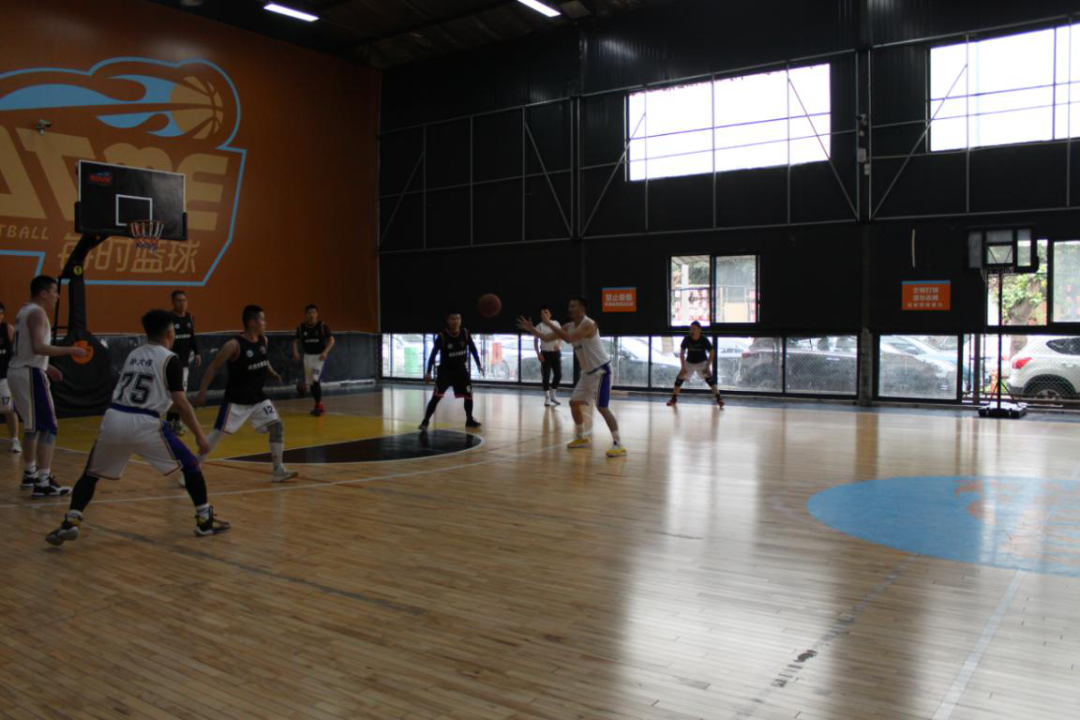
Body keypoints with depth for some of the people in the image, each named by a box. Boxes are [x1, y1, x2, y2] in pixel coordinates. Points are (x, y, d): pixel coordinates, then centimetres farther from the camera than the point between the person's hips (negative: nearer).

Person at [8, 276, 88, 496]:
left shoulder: (24, 311, 17)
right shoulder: (37, 313, -14)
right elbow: (38, 347, -27)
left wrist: (46, 368, 22)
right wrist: (70, 351, -23)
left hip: (16, 371, 10)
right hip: (30, 374, -10)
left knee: (32, 426, 22)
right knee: (48, 428, -9)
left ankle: (30, 473, 32)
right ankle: (42, 483, -12)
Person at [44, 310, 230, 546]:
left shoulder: (133, 355, 21)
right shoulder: (170, 359, 3)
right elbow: (181, 404, -3)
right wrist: (199, 435, 3)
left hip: (113, 419, 5)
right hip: (144, 424, -5)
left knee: (90, 475, 24)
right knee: (190, 465, 11)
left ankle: (70, 523, 7)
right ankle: (205, 520, 12)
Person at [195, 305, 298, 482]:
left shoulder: (264, 340, 1)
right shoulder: (234, 345, -20)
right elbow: (213, 368, -14)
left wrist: (272, 373, 5)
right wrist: (202, 394, -17)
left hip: (258, 397, 6)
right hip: (236, 400, -6)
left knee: (277, 427, -2)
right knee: (217, 434, -3)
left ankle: (279, 470, 6)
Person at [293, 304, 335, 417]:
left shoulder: (323, 326, -11)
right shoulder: (301, 327, -2)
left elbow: (331, 340, -10)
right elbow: (296, 341, 7)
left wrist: (325, 352, -23)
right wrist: (295, 352, -12)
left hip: (320, 356, -4)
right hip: (308, 356, 4)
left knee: (315, 380, -17)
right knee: (310, 382, 9)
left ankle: (318, 405, -4)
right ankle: (319, 405, 25)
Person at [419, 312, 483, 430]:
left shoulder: (465, 333, -8)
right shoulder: (442, 336, -19)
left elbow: (473, 349, 5)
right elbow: (433, 354, -16)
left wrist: (479, 364, 1)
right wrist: (428, 372, -20)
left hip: (461, 369, 4)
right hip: (445, 370, -4)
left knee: (469, 395, 8)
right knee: (436, 396, -15)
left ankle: (469, 419, 28)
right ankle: (425, 422, -9)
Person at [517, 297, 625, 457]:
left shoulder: (589, 324, -22)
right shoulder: (569, 326, 6)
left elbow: (569, 338, -34)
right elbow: (547, 338, 9)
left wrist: (549, 323, -29)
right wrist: (531, 329, -4)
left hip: (601, 370, -9)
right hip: (588, 372, 9)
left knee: (602, 407, -16)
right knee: (575, 402, 12)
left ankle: (618, 444, -13)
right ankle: (581, 438, 28)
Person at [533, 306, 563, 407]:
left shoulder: (556, 323, 0)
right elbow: (535, 341, 0)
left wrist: (558, 345, -15)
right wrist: (538, 354, -10)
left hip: (556, 353, 3)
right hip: (545, 353, -3)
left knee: (558, 375, 4)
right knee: (546, 376, -5)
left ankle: (552, 395, 23)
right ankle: (547, 399, 3)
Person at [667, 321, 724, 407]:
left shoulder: (704, 340, -21)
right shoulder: (687, 339, -18)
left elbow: (711, 353, -12)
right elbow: (682, 353, -7)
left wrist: (707, 366, -19)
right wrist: (683, 367, -13)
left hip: (702, 362, -2)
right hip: (689, 362, 2)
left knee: (710, 379, -21)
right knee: (679, 379, -5)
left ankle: (719, 399, -17)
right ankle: (673, 399, 11)